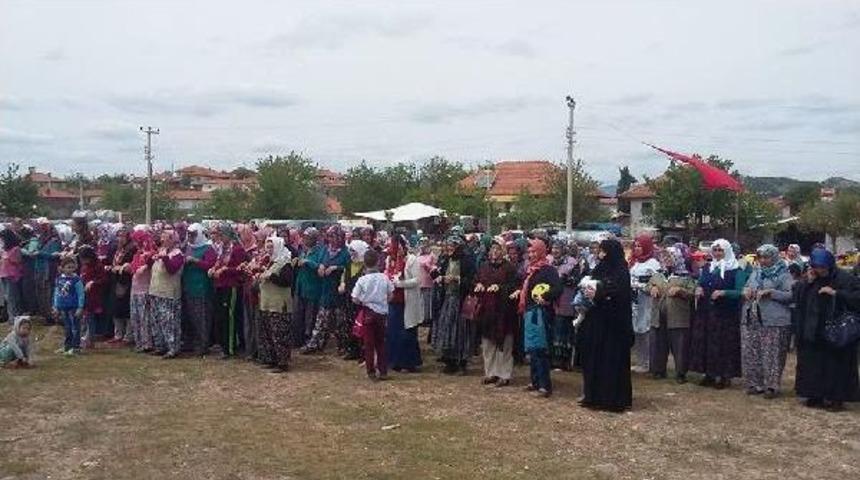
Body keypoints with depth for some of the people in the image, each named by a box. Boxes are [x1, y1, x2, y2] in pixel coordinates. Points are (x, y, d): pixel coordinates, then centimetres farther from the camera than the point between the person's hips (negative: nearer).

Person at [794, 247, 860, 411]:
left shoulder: (844, 279, -6)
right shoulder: (811, 279, 9)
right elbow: (799, 299, 6)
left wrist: (835, 293, -20)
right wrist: (808, 283, -7)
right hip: (812, 333, 5)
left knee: (835, 365, -2)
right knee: (814, 365, 7)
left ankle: (836, 398, 7)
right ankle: (817, 395, 17)